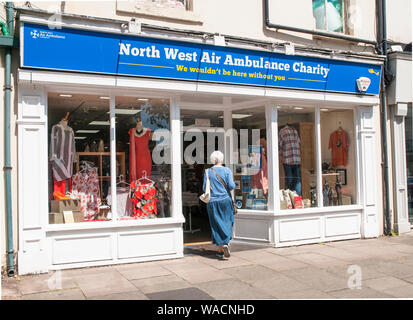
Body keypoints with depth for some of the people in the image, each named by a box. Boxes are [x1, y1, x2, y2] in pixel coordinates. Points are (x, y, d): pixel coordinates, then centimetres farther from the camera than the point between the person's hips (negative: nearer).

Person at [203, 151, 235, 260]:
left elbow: (204, 188, 1)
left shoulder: (208, 172, 1)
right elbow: (231, 186, -10)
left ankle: (220, 249, 5)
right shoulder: (227, 171, -3)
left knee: (216, 225, 6)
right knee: (227, 223, 9)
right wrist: (233, 183, 12)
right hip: (225, 200, -1)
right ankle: (226, 243, -11)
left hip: (212, 202, 1)